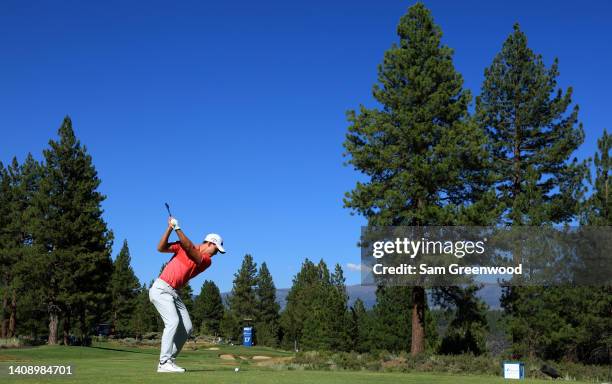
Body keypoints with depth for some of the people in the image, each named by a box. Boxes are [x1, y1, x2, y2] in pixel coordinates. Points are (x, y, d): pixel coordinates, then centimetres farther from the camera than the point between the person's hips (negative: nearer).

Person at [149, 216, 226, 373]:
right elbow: (161, 248, -9)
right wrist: (170, 228, -17)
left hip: (174, 293, 6)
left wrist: (177, 228, -19)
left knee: (187, 327, 0)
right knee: (173, 322, -21)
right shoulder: (183, 245, -1)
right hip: (161, 289, -6)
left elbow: (189, 248, -14)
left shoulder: (207, 260, 3)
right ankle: (164, 363, -22)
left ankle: (169, 360, 6)